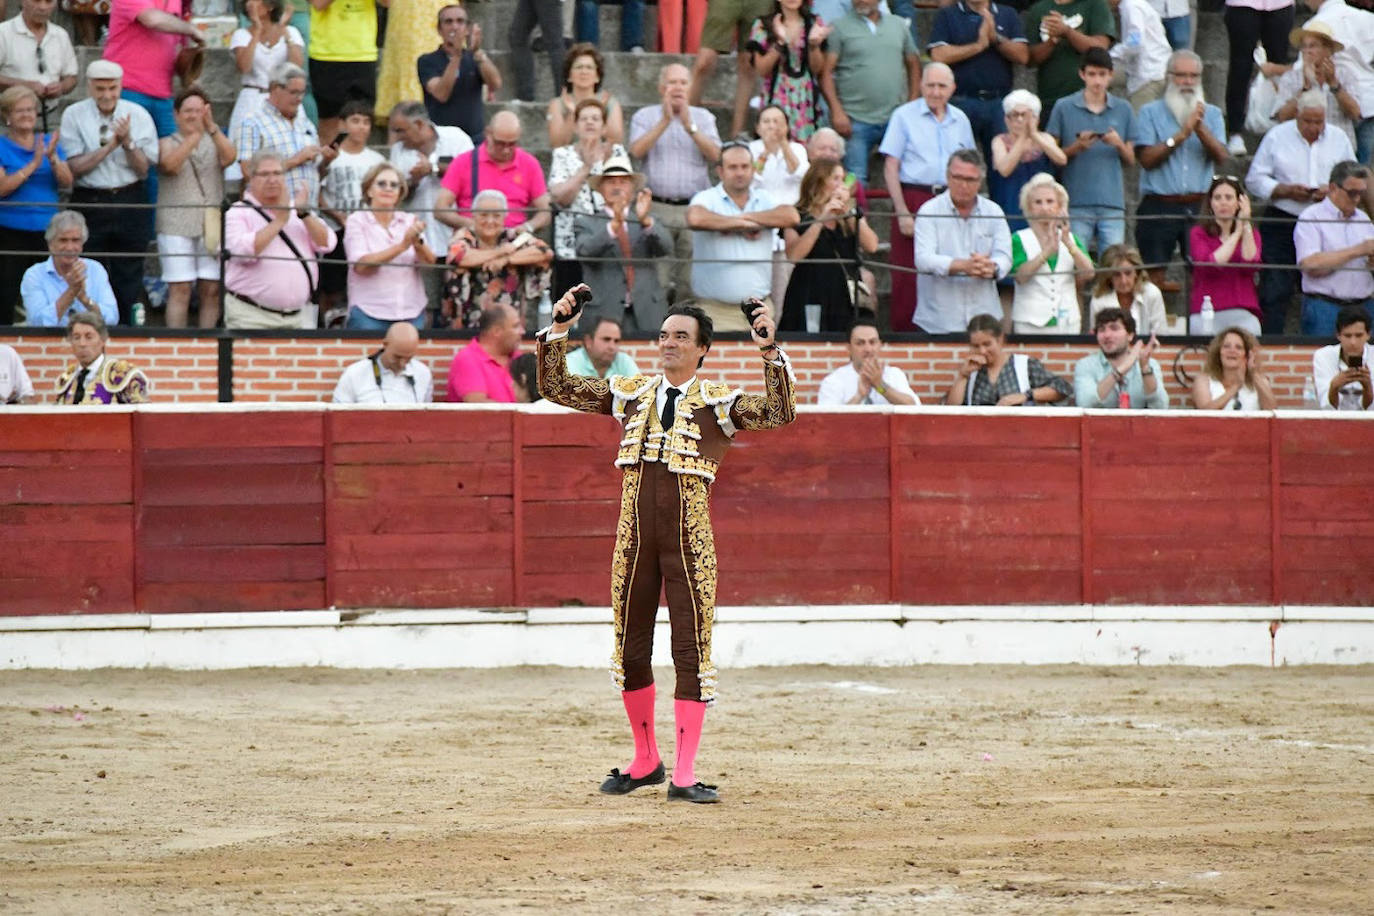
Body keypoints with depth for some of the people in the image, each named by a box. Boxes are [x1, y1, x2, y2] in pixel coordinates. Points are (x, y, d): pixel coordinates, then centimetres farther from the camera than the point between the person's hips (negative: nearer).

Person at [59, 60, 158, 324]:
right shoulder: (74, 116, -1)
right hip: (90, 202, -1)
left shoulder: (138, 115, 2)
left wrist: (128, 142, -18)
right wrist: (109, 146, -15)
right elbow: (74, 168, -9)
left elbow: (143, 168, -2)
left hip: (130, 203, 1)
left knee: (129, 281, 4)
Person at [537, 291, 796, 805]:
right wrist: (557, 331, 3)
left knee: (692, 654, -5)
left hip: (689, 542, -3)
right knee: (630, 652, 9)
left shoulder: (718, 403, 2)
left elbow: (780, 413, -13)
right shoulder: (632, 396, 11)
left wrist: (770, 351, -22)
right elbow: (556, 387, 13)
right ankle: (644, 762, 25)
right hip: (635, 540, 3)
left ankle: (684, 776, -2)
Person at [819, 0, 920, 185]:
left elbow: (913, 65, 18)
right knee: (856, 182, -6)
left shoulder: (899, 25, 13)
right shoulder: (839, 28, 2)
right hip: (856, 120, -3)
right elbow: (826, 73, -4)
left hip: (896, 119, 3)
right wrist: (837, 111, -14)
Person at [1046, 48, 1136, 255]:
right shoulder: (1064, 108, 4)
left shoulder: (1123, 110, 11)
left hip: (1112, 201, 2)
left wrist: (1119, 144, -6)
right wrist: (1077, 147, -12)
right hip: (1077, 202, -2)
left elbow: (1130, 160, 14)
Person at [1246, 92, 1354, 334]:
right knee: (1275, 290, -7)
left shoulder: (1339, 139, 9)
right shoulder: (1277, 137, 3)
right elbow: (1254, 179, 3)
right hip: (1282, 222, -2)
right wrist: (1286, 191, -13)